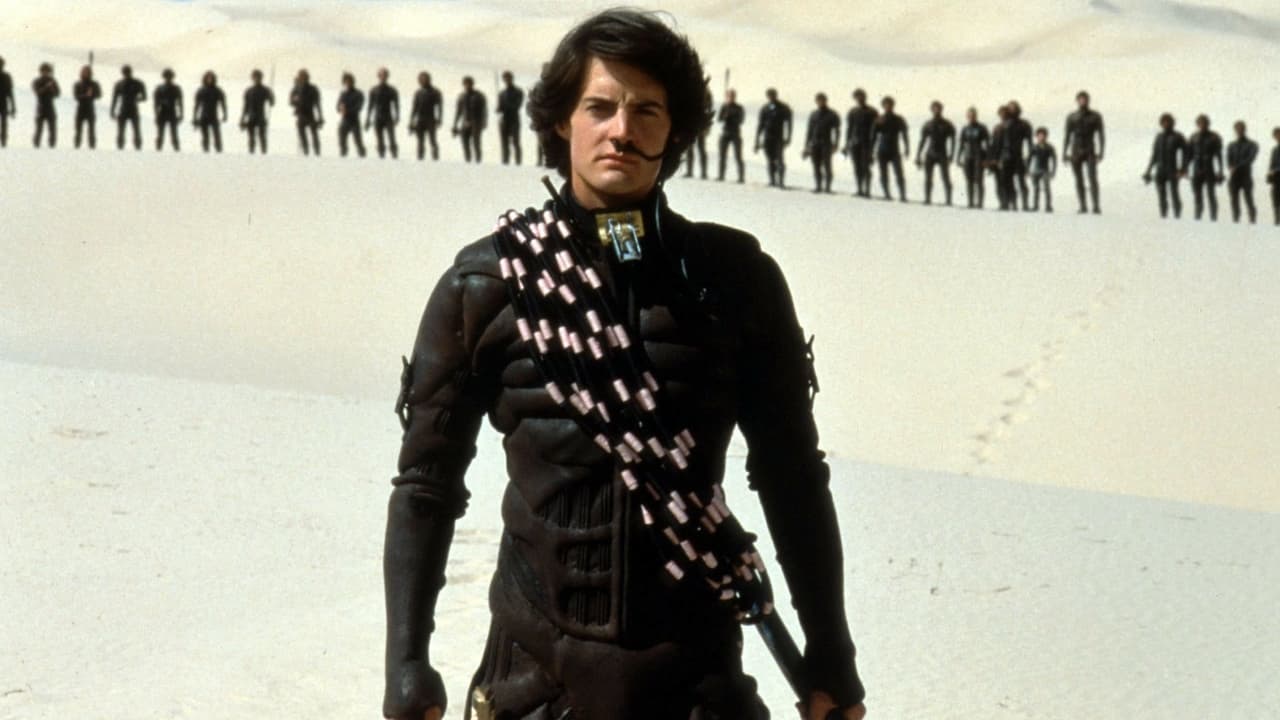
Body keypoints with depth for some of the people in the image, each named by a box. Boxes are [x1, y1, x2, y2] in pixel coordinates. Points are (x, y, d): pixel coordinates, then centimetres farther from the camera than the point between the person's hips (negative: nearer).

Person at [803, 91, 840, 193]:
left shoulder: (832, 115, 1)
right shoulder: (813, 114, 14)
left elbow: (837, 131, -1)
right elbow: (809, 130, 17)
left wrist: (835, 145, -10)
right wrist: (806, 146, 12)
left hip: (826, 144, -4)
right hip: (814, 145, 4)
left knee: (826, 165, -6)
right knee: (816, 167, 2)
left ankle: (827, 186, -4)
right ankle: (818, 186, 5)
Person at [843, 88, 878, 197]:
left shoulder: (872, 112, 0)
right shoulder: (852, 112, 11)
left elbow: (876, 129, 0)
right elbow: (849, 128, 16)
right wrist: (847, 144, 13)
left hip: (867, 143, -4)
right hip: (855, 143, 4)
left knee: (866, 167, -10)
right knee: (857, 167, 3)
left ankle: (867, 190, -11)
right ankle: (859, 189, 7)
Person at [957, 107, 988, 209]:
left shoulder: (982, 128, -2)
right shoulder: (964, 129, 9)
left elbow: (988, 144, -2)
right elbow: (961, 144, 13)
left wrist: (986, 159, -9)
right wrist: (959, 158, 7)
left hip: (979, 157, -4)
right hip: (967, 157, 4)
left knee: (979, 180, -10)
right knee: (969, 180, 1)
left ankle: (979, 203, -9)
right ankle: (971, 203, 3)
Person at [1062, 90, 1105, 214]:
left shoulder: (1096, 116, -1)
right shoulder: (1071, 117, 4)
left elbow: (1101, 135, -1)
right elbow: (1067, 136, 7)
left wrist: (1101, 152, -12)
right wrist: (1064, 154, -1)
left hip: (1090, 152, -2)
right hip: (1075, 153, 2)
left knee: (1092, 177, -16)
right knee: (1079, 180, 1)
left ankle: (1096, 207, -20)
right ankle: (1083, 207, 7)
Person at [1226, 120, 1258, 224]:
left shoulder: (1251, 145, 7)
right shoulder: (1231, 146, 15)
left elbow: (1251, 158, -9)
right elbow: (1229, 160, 2)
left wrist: (1237, 167, -20)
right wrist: (1231, 168, -21)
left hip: (1246, 177, -3)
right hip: (1234, 178, 3)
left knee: (1249, 200, -8)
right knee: (1234, 201, -1)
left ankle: (1253, 221, -4)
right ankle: (1235, 220, 0)